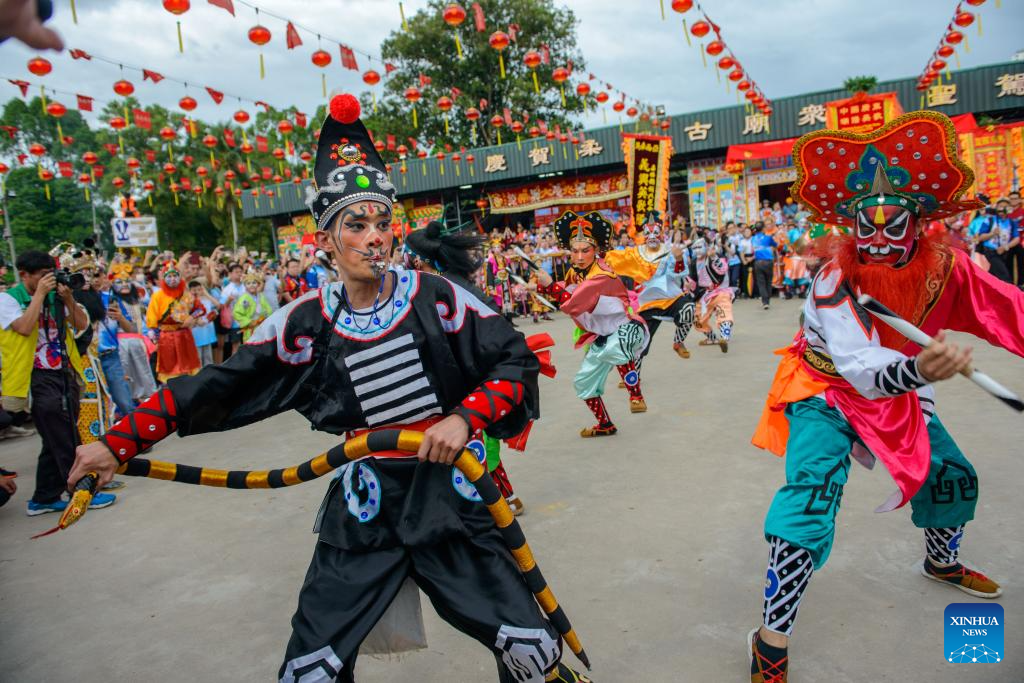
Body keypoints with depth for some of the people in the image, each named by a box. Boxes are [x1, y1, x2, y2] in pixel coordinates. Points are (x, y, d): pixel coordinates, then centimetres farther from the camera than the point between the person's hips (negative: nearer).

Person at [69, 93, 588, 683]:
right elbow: (214, 390, 4)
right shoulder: (304, 323, -1)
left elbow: (515, 360, -3)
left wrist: (465, 417, -17)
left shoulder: (438, 298, -5)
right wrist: (120, 443, 2)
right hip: (362, 507, 1)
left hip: (449, 494, 0)